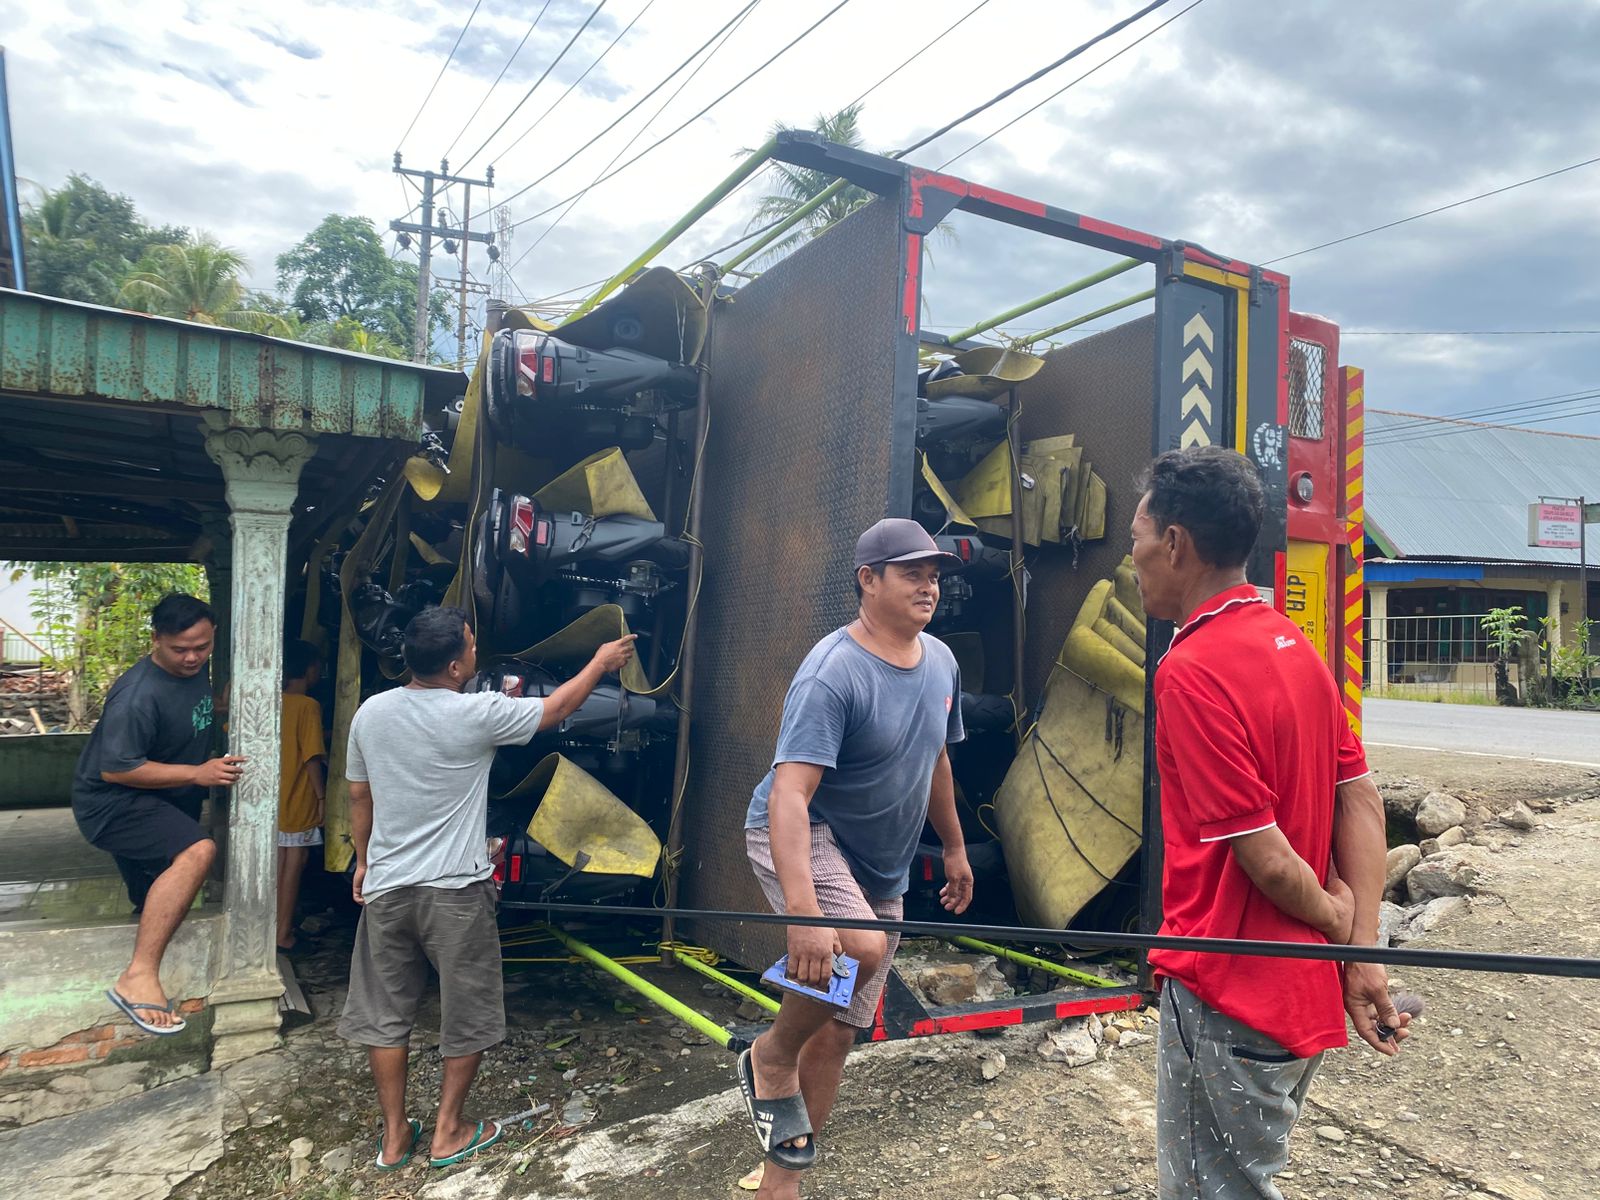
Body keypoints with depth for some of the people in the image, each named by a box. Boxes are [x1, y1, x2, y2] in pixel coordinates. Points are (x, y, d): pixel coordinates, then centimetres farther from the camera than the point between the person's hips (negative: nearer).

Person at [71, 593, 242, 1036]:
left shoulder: (196, 669, -1)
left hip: (157, 800, 9)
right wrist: (197, 773, -30)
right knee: (197, 851, -34)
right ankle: (138, 977, -33)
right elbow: (116, 769, -27)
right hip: (110, 803, -9)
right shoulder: (138, 695, -27)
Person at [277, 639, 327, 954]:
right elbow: (313, 758, -18)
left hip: (276, 798, 7)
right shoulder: (309, 706, -17)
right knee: (295, 864, 3)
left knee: (280, 863, 16)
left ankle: (277, 926, 25)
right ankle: (284, 934, 9)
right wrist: (322, 798, -12)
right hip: (298, 801, -7)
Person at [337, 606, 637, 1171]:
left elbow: (358, 796, 10)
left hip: (386, 887, 5)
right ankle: (448, 1133, 24)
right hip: (454, 891, -5)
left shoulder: (370, 713, -1)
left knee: (384, 1013, 16)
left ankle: (394, 1136, 27)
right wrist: (601, 662, 13)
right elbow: (555, 708, -3)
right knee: (466, 1016, 13)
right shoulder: (476, 714, -17)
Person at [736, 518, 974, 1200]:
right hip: (802, 840, -7)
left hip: (881, 870, 7)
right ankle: (771, 1058, -5)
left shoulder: (941, 663, 0)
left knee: (839, 1030, 11)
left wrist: (954, 847, 22)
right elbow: (788, 796, -35)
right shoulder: (831, 675, -26)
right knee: (861, 946, -35)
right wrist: (804, 912, -45)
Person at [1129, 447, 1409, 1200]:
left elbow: (1266, 857, -23)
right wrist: (1364, 950, 1)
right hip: (1301, 992, 9)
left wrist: (1340, 926, -3)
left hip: (1228, 998, -9)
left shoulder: (1192, 671, -24)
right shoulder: (1294, 644, 4)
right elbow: (1360, 799, 4)